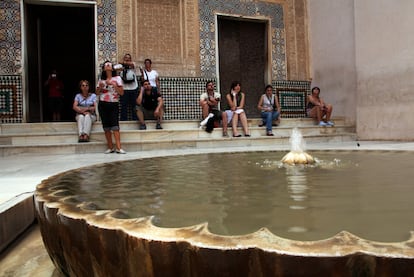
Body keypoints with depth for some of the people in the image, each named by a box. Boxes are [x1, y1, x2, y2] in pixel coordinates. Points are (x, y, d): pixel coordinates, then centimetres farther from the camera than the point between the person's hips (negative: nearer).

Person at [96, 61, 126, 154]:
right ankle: (110, 147, 7)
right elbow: (97, 93, 15)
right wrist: (100, 86, -4)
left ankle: (118, 148, -16)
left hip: (114, 104, -3)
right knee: (106, 126, 1)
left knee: (115, 125, -13)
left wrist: (113, 84, -12)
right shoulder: (101, 79, 13)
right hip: (103, 104, 3)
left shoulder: (117, 78, 4)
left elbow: (121, 92, -3)